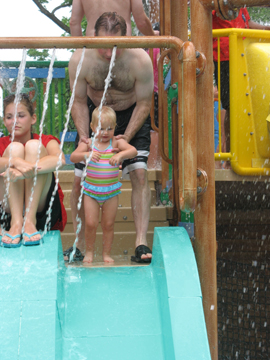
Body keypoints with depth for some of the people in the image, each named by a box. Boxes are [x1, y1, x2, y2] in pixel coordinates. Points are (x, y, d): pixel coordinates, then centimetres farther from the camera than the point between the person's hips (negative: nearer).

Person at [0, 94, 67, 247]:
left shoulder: (46, 141, 7)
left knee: (34, 146, -15)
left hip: (42, 210, 0)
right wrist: (16, 162, -38)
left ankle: (30, 219, -28)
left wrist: (25, 172, -36)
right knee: (14, 148, -15)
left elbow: (60, 160, -20)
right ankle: (16, 222, -29)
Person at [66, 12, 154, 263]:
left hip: (132, 116, -1)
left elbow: (144, 104, -17)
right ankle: (79, 244, 9)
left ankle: (141, 242, -14)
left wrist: (127, 137, -27)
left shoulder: (139, 59, -29)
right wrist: (83, 136, -22)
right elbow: (79, 101, -10)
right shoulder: (80, 59, -25)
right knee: (80, 179, -4)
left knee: (139, 174, -17)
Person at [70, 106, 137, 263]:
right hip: (91, 190, 0)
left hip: (111, 191, 0)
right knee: (90, 223, -1)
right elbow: (73, 157, -12)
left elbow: (133, 151, -19)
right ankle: (89, 251, 19)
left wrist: (120, 155, -38)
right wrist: (86, 155, -31)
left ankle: (107, 253, 21)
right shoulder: (88, 143, -2)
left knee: (108, 225, 6)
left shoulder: (117, 143, -4)